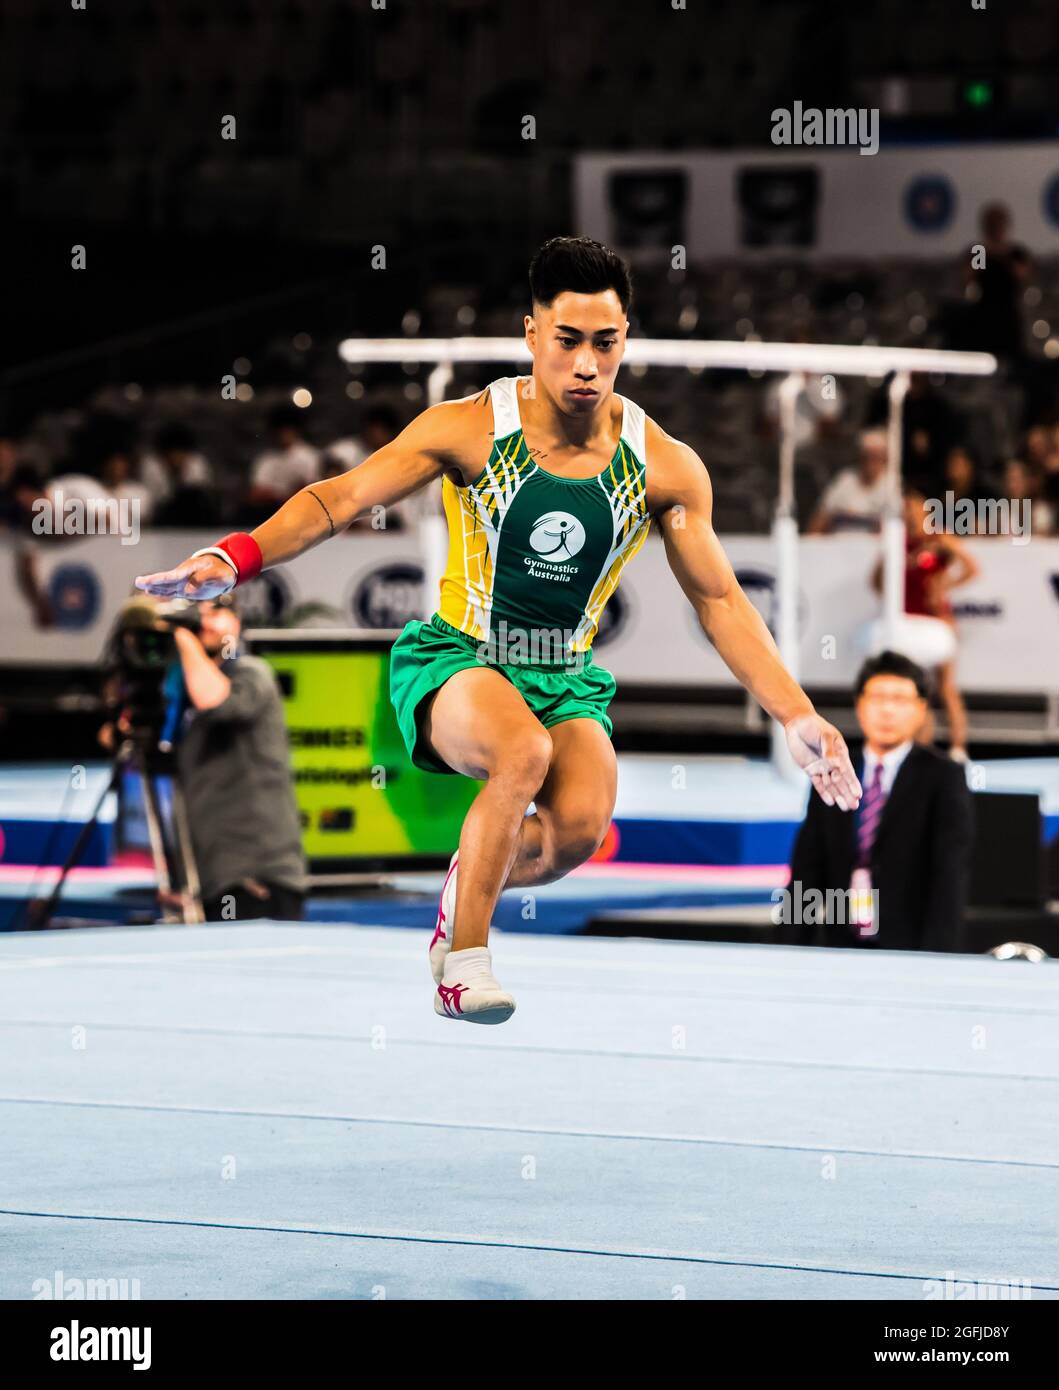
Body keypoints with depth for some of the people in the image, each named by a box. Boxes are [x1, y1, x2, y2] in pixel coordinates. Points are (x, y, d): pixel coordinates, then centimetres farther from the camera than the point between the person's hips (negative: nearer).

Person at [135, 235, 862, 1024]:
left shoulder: (665, 468, -4)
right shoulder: (471, 429, -9)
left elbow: (721, 602, 3)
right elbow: (341, 498, -13)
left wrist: (797, 717, -5)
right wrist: (236, 559, -30)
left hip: (565, 679, 3)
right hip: (454, 662, -3)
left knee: (582, 826, -26)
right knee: (524, 752, -36)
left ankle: (475, 876, 10)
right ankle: (465, 959, -20)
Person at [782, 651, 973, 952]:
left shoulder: (943, 778, 2)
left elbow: (949, 873, -6)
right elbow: (807, 869, 11)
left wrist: (938, 956, -17)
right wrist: (793, 949, 3)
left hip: (909, 950, -3)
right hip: (840, 947, 3)